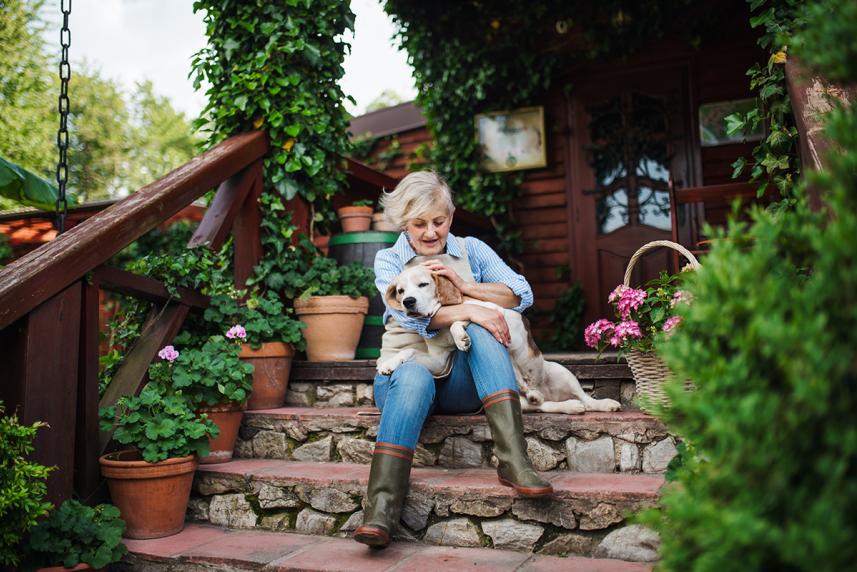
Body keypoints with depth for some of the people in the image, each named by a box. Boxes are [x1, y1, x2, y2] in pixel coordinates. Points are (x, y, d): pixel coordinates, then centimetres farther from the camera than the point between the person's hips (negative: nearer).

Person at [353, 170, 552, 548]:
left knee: (480, 330, -29)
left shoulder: (471, 250, 12)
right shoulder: (389, 260, 7)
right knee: (414, 376, -37)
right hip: (405, 371, -1)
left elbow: (522, 294, -1)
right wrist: (470, 311, -24)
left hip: (461, 382, 2)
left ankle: (513, 461, -35)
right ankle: (381, 510, -47)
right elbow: (411, 317, -12)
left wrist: (465, 286, -12)